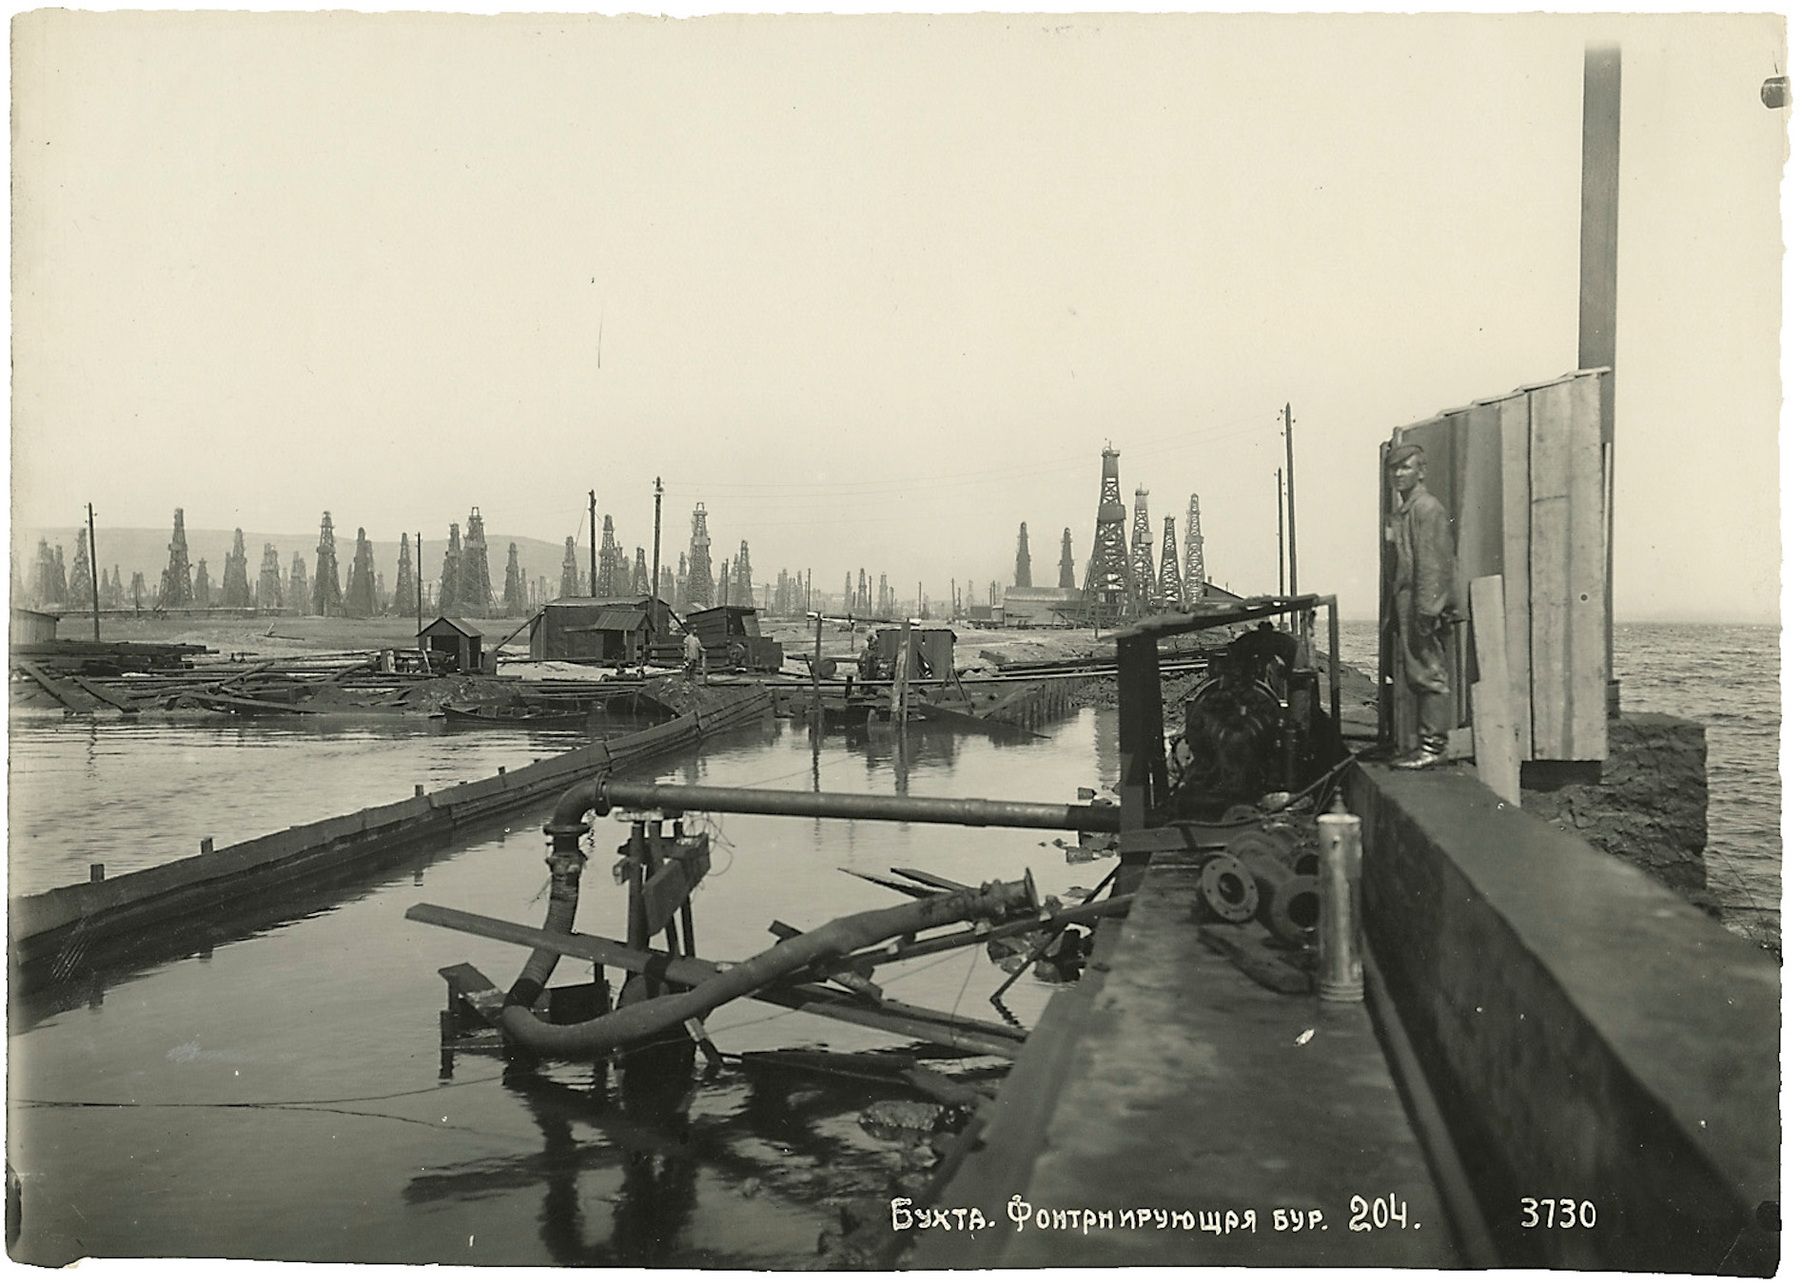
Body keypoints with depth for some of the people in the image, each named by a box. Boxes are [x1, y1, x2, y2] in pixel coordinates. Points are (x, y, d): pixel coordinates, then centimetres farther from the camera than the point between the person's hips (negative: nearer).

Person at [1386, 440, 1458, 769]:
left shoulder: (1427, 508, -9)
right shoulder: (1402, 511, 20)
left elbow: (1432, 565, -17)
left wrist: (1425, 613, -21)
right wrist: (1399, 616, 18)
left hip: (1423, 606, -10)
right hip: (1407, 605, 10)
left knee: (1427, 674, -8)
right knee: (1415, 674, 10)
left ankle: (1435, 745, -5)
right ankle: (1429, 744, 15)